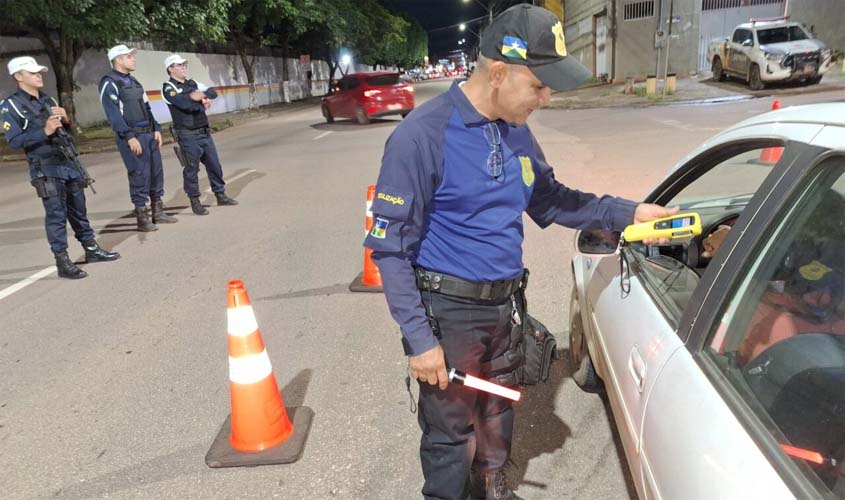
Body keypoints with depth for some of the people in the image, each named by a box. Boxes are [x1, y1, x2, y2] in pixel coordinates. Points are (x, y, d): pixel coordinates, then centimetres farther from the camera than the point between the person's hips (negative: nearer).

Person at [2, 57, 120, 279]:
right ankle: (63, 262, -3)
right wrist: (44, 131, -24)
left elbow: (66, 130, 19)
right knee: (56, 214, -7)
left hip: (69, 162, 6)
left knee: (78, 210, 14)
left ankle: (92, 249, 25)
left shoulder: (48, 99, 16)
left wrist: (65, 119, -3)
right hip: (45, 169, -6)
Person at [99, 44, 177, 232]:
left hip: (149, 133, 8)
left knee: (156, 171, 10)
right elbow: (113, 114, -16)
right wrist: (129, 137, -21)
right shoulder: (110, 84, -8)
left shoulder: (133, 82, 19)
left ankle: (158, 212, 20)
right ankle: (142, 217, 2)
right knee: (140, 175, -7)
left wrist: (156, 129, 11)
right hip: (132, 136, -8)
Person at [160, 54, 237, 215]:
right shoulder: (168, 88, -5)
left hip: (204, 132, 7)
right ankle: (195, 202, 8)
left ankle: (220, 195, 24)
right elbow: (184, 103, -21)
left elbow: (213, 93, 7)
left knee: (214, 164, 11)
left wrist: (202, 95, -13)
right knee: (191, 169, -1)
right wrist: (203, 101, -8)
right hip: (188, 135, -6)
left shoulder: (192, 83, 16)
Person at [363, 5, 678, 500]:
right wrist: (419, 340, -18)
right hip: (448, 311, -7)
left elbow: (549, 199, 14)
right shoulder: (422, 135, -20)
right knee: (451, 427, 8)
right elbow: (391, 247, -18)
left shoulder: (517, 130, 2)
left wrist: (627, 212, 2)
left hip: (504, 302, 7)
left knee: (498, 409, 24)